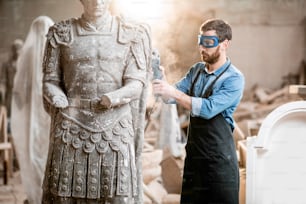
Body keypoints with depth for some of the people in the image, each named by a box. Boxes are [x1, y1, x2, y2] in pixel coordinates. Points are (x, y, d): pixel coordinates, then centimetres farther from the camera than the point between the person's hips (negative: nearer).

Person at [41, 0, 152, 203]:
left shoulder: (130, 34, 6)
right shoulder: (62, 33, 9)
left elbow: (137, 83, -1)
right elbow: (50, 80, 8)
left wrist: (115, 98, -19)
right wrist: (57, 98, -14)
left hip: (114, 127, -1)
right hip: (72, 126, 1)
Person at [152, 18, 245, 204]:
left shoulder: (234, 79, -12)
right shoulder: (196, 70, 9)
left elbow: (209, 109, -23)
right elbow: (172, 96, 5)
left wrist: (175, 93, -27)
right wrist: (162, 84, -15)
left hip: (219, 159, -6)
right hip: (193, 155, 6)